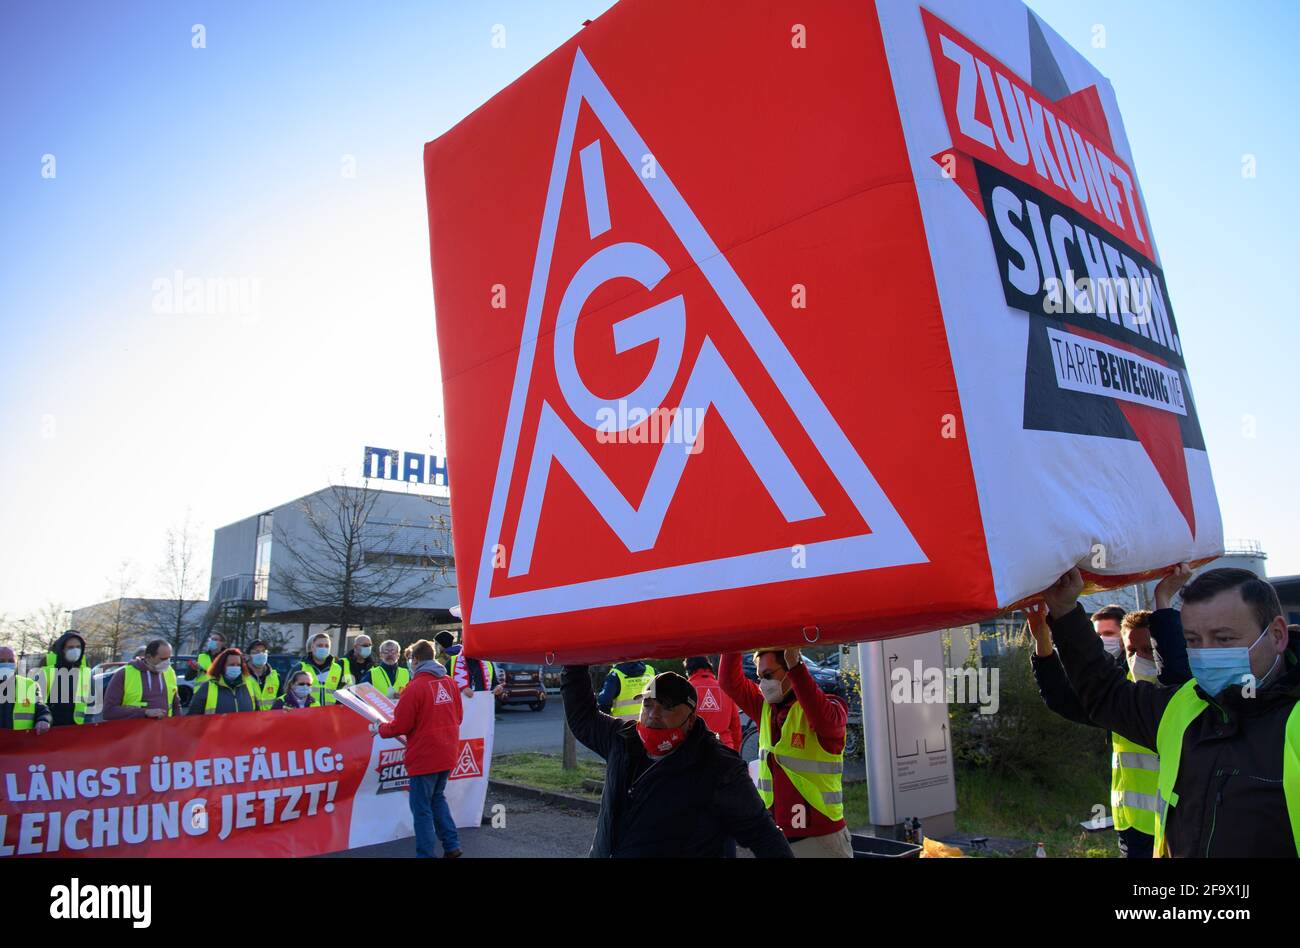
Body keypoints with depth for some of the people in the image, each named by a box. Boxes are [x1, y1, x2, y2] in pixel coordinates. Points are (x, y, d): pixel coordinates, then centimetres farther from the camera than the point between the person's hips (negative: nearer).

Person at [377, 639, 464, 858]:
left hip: (424, 757, -7)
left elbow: (400, 726, -13)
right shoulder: (449, 683, 3)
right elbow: (458, 717, 11)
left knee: (422, 807, 5)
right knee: (437, 798, 22)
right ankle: (452, 845, 20)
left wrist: (379, 729, 6)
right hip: (447, 755, 7)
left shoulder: (415, 687, -16)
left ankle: (425, 854, 9)